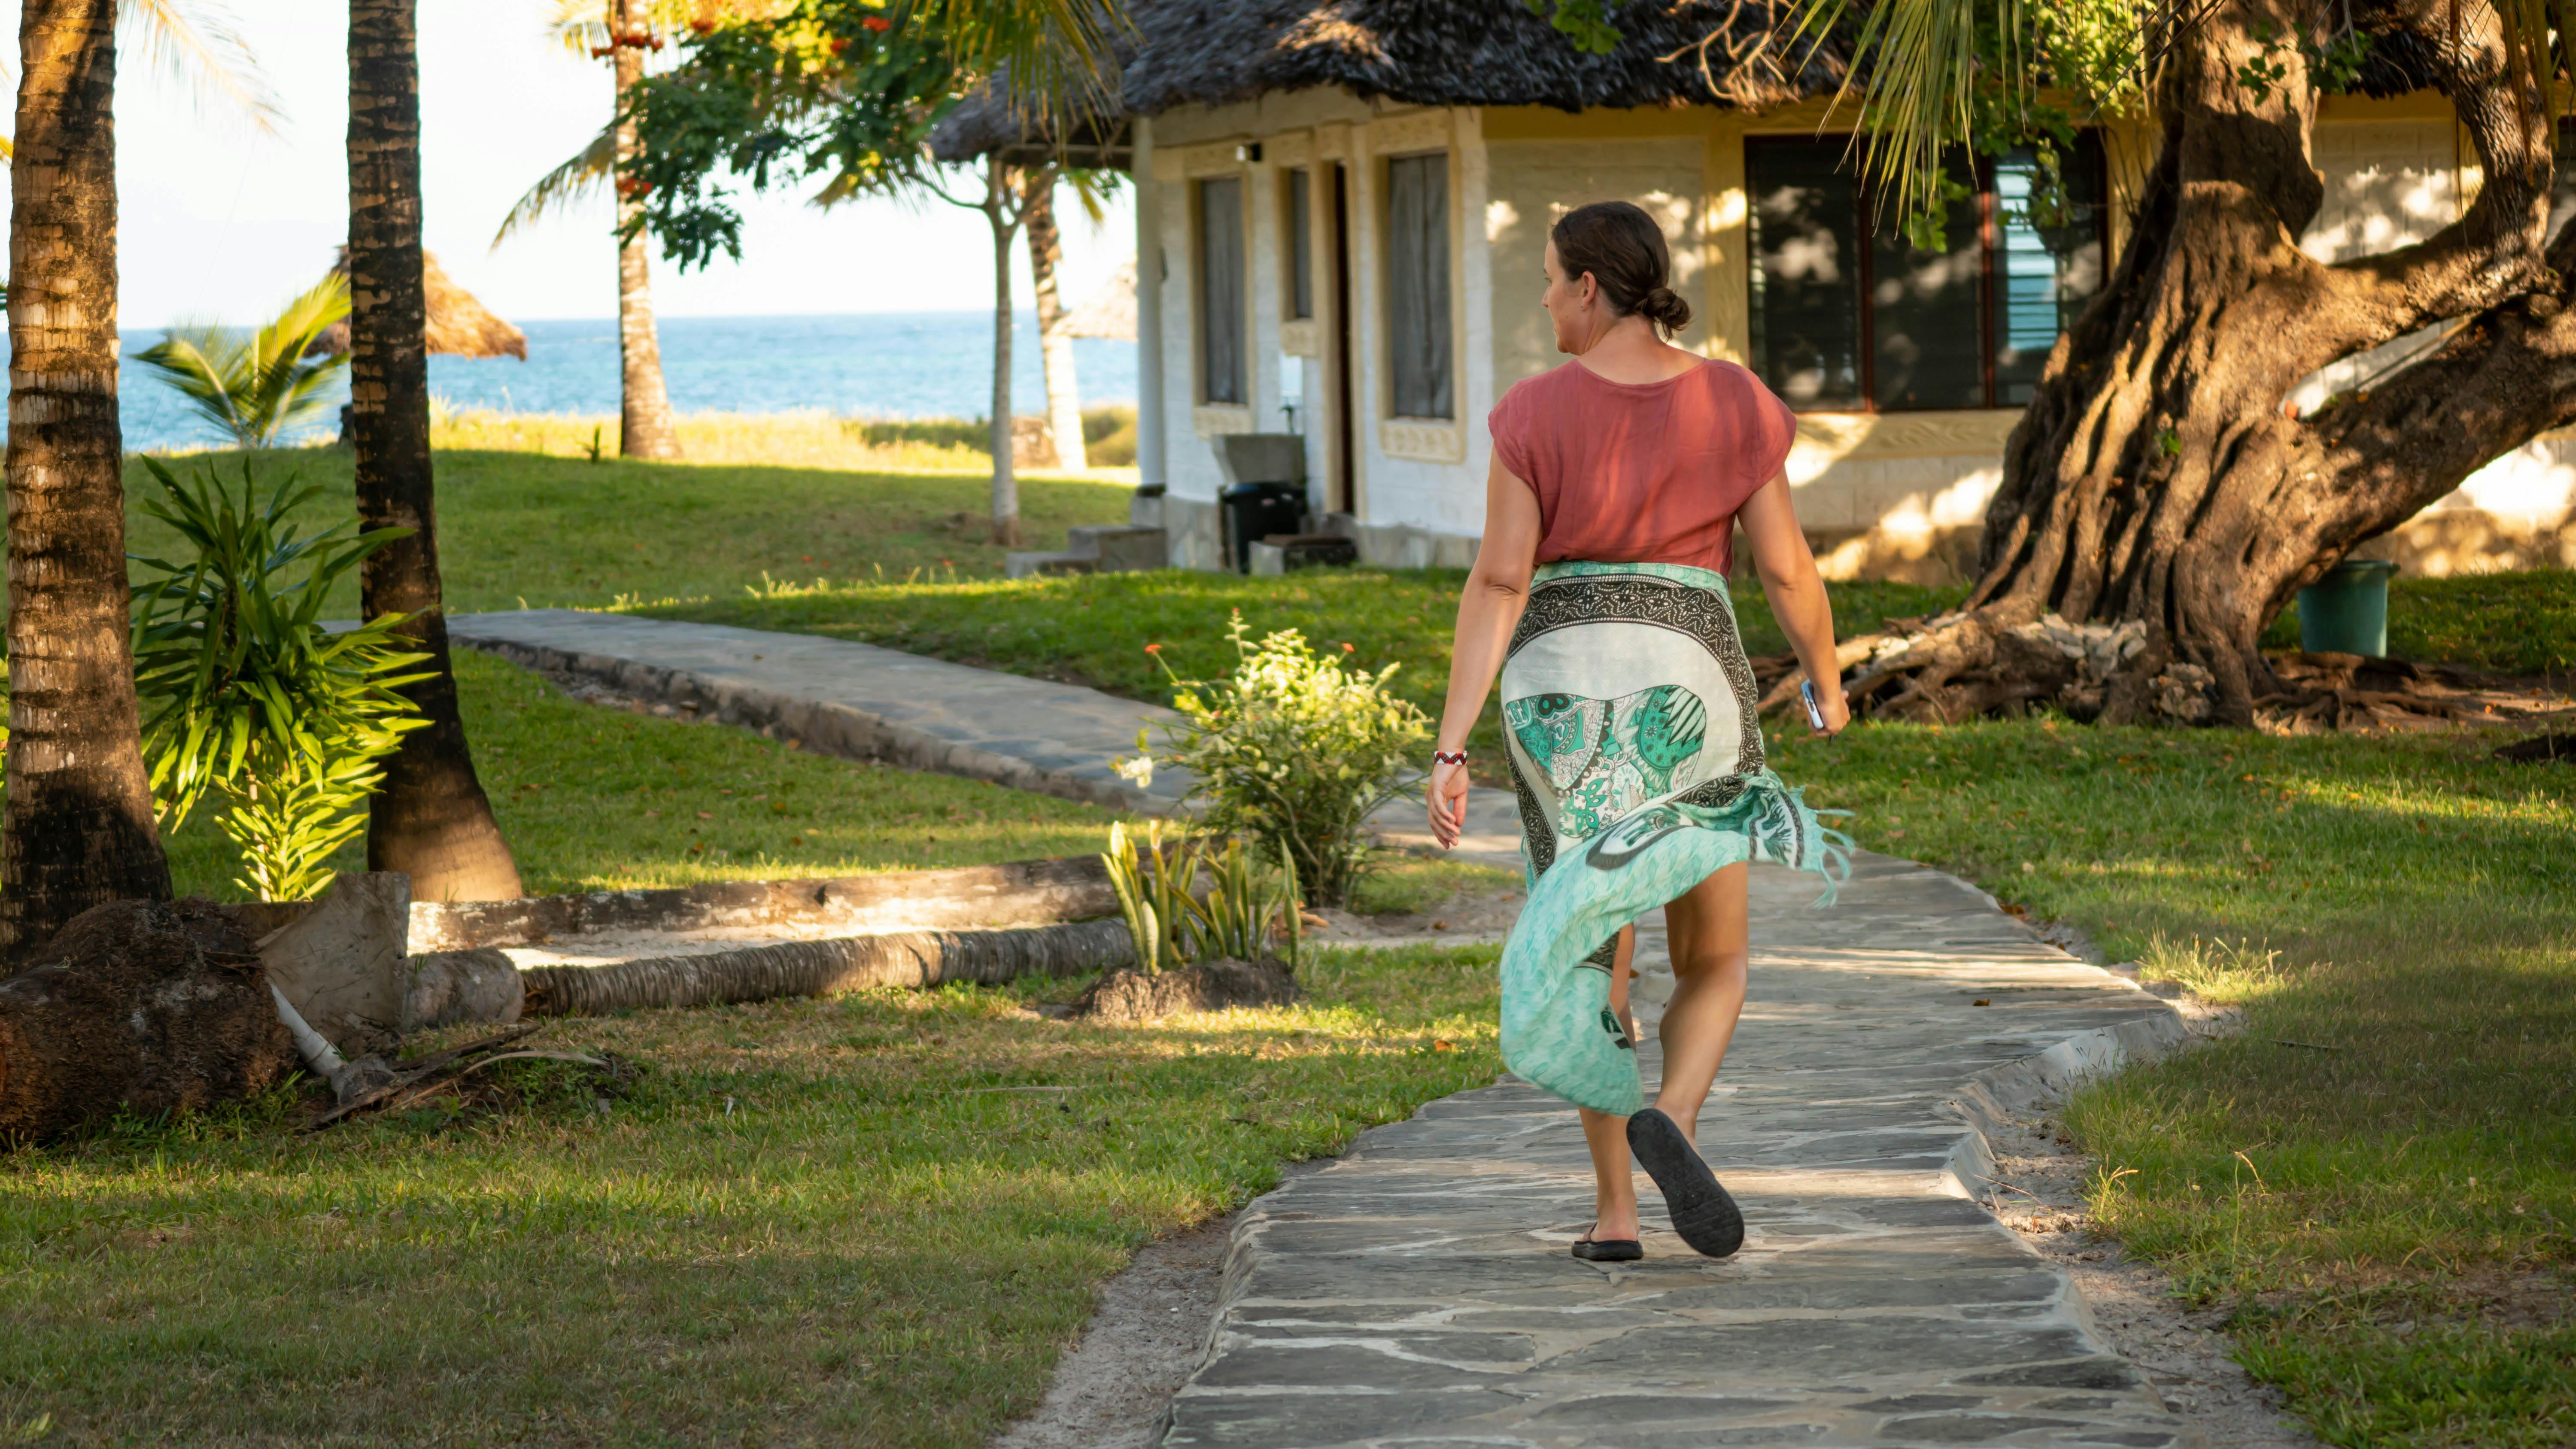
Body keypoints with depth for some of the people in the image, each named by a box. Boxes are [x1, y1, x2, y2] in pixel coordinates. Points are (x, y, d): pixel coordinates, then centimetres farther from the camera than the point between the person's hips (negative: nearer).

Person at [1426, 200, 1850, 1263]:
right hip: (1690, 692, 0)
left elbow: (1498, 587, -10)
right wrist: (1828, 683, 19)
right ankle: (1671, 1123, -17)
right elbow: (1787, 570, 0)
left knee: (1592, 964, 14)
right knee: (1714, 964, 12)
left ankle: (1614, 1211, 7)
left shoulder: (1535, 413, -6)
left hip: (1562, 694, 0)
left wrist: (1452, 749, -10)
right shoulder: (1734, 404, -2)